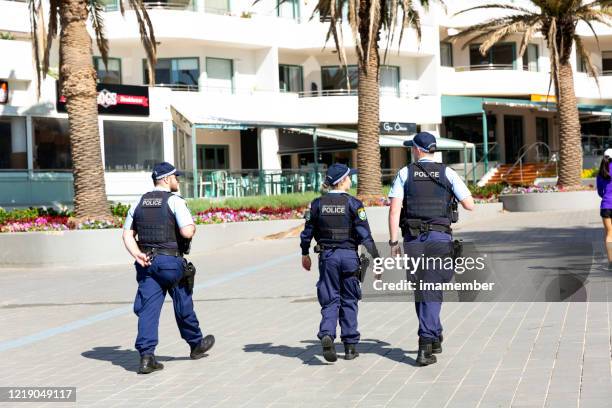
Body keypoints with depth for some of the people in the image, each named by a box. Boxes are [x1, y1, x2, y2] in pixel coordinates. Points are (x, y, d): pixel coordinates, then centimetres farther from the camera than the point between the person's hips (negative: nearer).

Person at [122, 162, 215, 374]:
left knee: (148, 309, 0)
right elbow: (187, 232, -20)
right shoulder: (175, 201, -9)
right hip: (171, 261, -4)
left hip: (147, 262, 4)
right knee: (183, 305, 14)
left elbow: (127, 234, 7)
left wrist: (137, 255, -4)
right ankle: (196, 344, 33)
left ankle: (146, 355, -12)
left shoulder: (139, 203, 10)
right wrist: (192, 227, 2)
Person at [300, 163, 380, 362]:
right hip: (349, 255, -2)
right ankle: (350, 346, 12)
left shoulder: (318, 204, 2)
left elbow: (307, 232, 8)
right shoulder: (353, 204, -7)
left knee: (330, 300, 6)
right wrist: (376, 259, -7)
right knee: (349, 301, 10)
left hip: (327, 256, 2)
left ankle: (327, 335, -20)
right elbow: (365, 235, -11)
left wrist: (305, 254, 23)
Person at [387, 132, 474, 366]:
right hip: (440, 238, -1)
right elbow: (470, 206, 2)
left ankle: (433, 338, 24)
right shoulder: (448, 173, 2)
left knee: (421, 291, 17)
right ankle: (426, 343, -17)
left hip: (413, 239, 1)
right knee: (431, 293, -4)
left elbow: (394, 209, -6)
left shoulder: (405, 174, 3)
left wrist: (393, 241, -3)